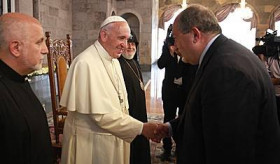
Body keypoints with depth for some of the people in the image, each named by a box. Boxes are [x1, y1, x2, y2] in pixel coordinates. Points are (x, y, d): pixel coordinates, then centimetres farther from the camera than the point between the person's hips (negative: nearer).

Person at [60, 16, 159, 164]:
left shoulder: (114, 60, 7)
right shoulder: (86, 63, -22)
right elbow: (101, 114, -25)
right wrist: (141, 128, -23)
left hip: (114, 137, 8)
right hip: (90, 141, -8)